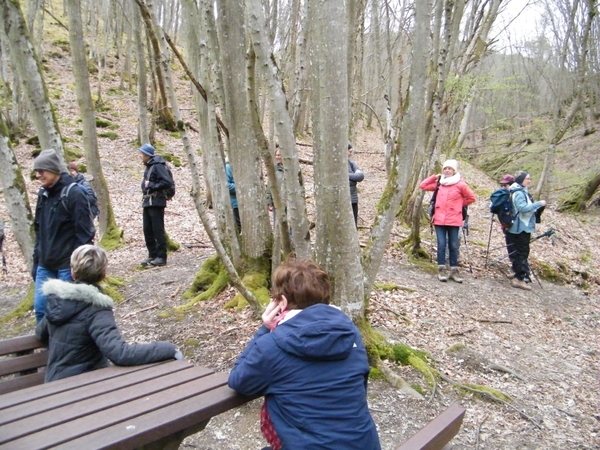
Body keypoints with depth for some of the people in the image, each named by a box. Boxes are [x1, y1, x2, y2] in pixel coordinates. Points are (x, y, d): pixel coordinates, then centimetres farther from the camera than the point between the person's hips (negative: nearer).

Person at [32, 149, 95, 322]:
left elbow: (85, 233, -15)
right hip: (45, 265, 7)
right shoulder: (43, 194, 10)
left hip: (68, 265, -7)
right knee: (40, 307, 9)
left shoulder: (74, 193, -12)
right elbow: (39, 231, 16)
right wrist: (36, 261, 15)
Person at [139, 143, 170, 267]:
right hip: (147, 202, 9)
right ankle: (152, 255, 17)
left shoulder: (158, 166, -11)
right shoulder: (148, 166, 17)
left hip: (156, 202, -9)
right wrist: (145, 185, 9)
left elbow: (167, 183, -20)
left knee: (158, 230, -5)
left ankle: (161, 257, 1)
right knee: (147, 230, 10)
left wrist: (151, 185, -16)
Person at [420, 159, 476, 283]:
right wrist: (435, 177, 8)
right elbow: (423, 185, 13)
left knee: (453, 246, 4)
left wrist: (459, 204, 3)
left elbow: (471, 198, 6)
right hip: (439, 220, 2)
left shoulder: (460, 185, -2)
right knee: (441, 245, -1)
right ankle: (441, 270, 3)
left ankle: (454, 271, 11)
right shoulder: (439, 183, 9)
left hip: (454, 221, -2)